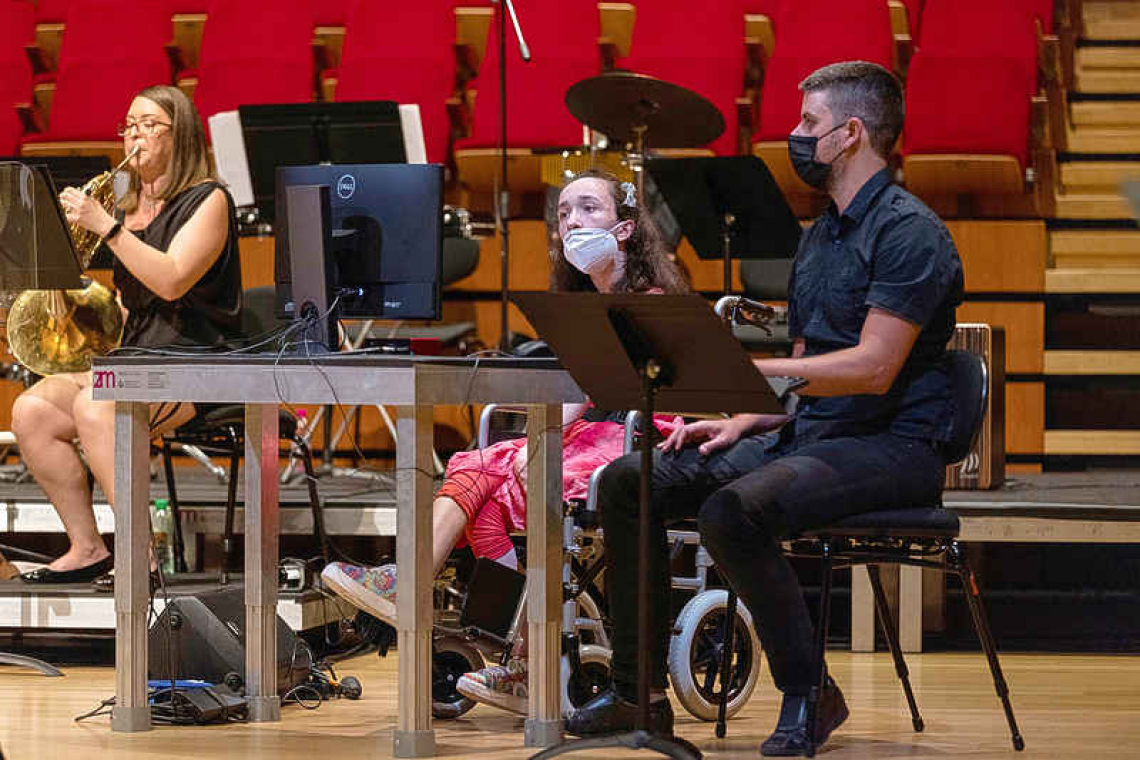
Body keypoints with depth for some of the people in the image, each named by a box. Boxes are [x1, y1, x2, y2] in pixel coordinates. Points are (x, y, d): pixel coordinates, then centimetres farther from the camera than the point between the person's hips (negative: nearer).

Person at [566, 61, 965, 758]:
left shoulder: (908, 230, -11)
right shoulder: (819, 237, 20)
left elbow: (873, 367, -22)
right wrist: (742, 421, 4)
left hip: (891, 446, -9)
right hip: (805, 435, 9)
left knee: (733, 511, -34)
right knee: (628, 482, -1)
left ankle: (809, 694, -18)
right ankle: (638, 692, 4)